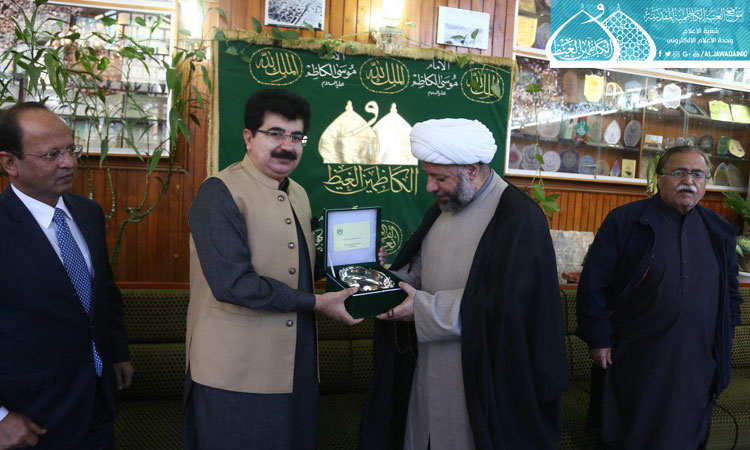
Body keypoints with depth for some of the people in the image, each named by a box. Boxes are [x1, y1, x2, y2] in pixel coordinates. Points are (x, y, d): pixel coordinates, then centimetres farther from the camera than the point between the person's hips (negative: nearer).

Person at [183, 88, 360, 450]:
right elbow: (231, 282, -23)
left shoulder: (298, 195, 13)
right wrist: (316, 303, -18)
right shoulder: (219, 193, -13)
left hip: (296, 369, 8)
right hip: (236, 375, -7)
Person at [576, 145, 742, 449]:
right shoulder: (624, 220, -7)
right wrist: (598, 338, -10)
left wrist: (725, 339, 11)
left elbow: (731, 290, 18)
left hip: (697, 364, 4)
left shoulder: (719, 231, 8)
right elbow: (593, 281, -8)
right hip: (635, 361, -4)